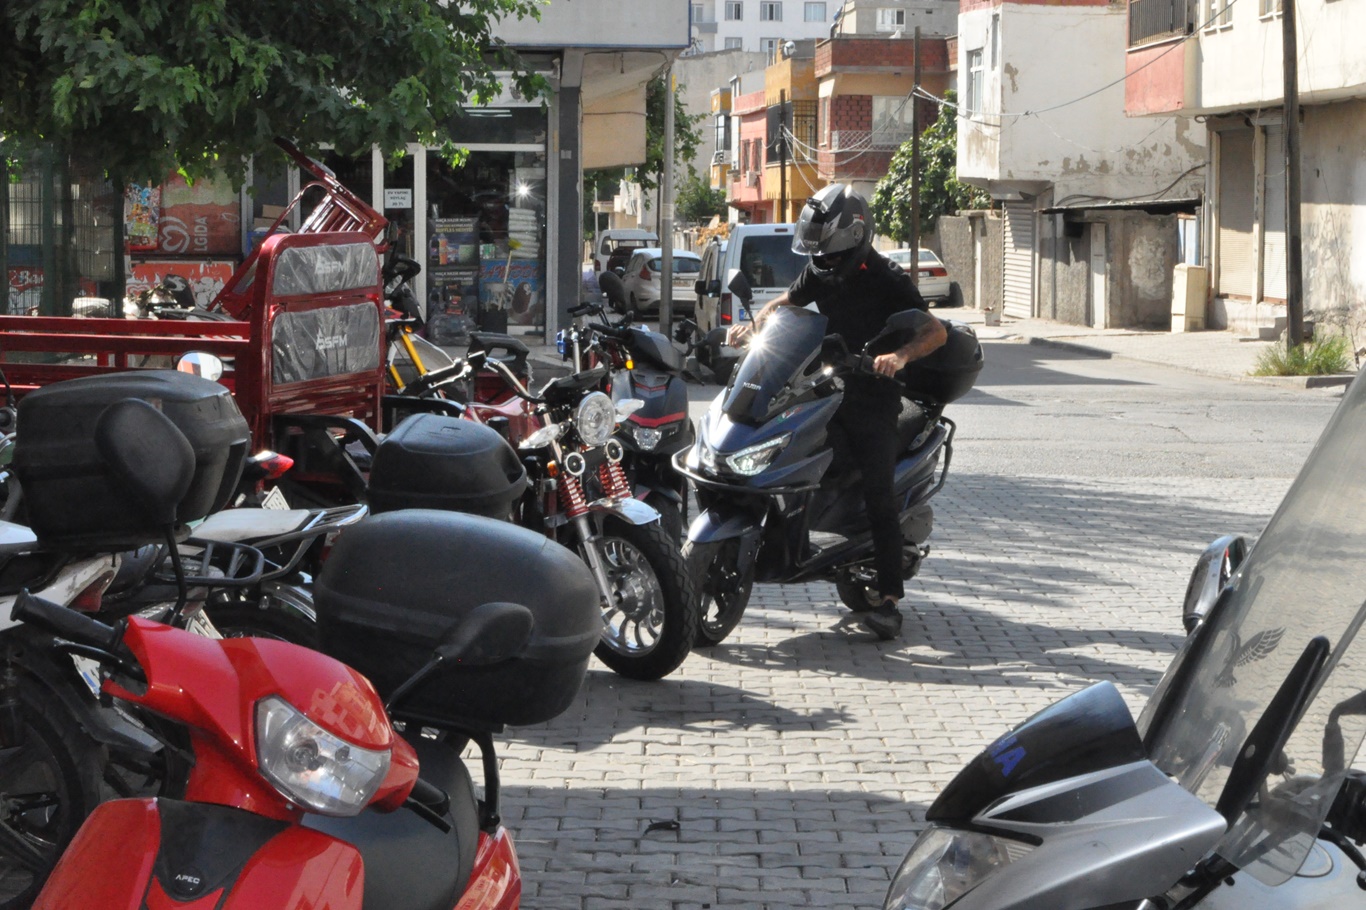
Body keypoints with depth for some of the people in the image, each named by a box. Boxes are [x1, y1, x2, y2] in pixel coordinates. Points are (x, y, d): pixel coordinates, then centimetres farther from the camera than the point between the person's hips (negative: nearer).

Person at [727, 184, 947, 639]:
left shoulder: (885, 278, -10)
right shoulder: (821, 271, 10)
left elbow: (936, 330, -17)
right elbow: (785, 302, 24)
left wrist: (901, 355, -36)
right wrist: (751, 326, 4)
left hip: (871, 396, -7)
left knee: (877, 495, -13)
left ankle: (888, 597, -14)